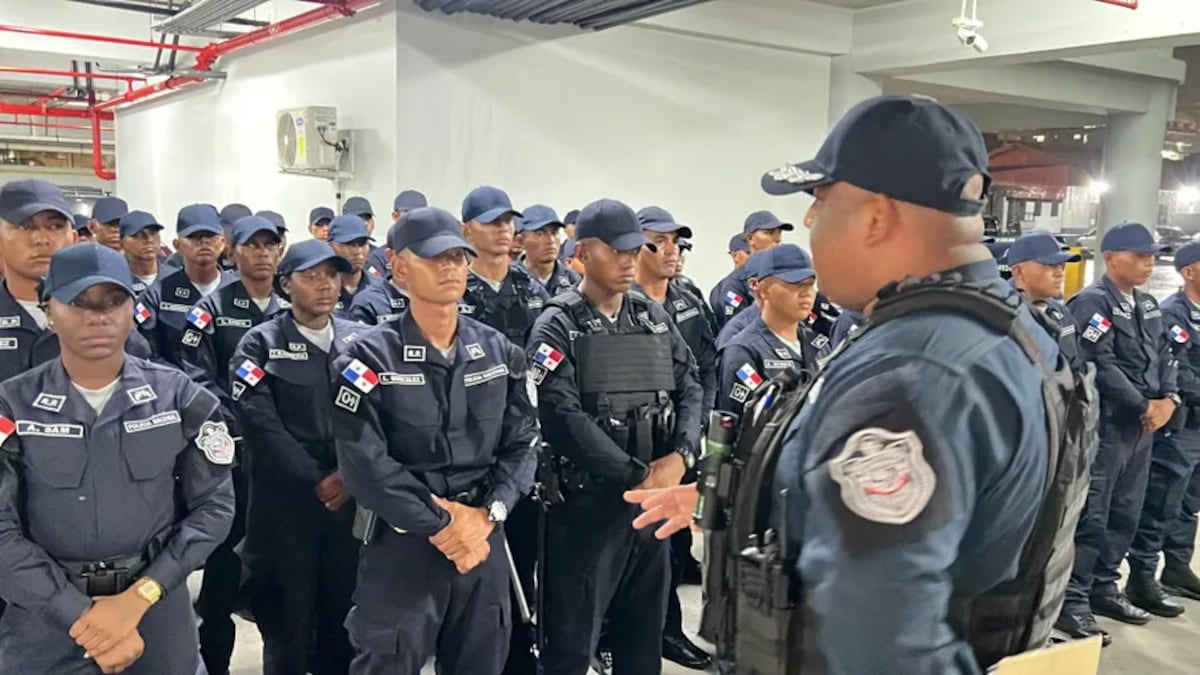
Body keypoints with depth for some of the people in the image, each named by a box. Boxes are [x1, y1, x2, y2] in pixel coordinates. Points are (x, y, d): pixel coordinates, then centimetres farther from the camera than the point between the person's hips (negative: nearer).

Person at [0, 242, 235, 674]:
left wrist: (139, 596, -13)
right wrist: (82, 617, -15)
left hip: (158, 613, 1)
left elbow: (214, 504, -4)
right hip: (45, 620, -1)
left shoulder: (179, 397, -4)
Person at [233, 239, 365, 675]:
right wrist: (317, 480, -13)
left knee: (345, 616, 11)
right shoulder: (260, 343, -1)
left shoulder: (361, 340, 8)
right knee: (288, 620, 7)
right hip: (285, 501, -2)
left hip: (351, 497, 3)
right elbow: (261, 425, -10)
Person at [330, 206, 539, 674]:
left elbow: (522, 444, 3)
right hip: (402, 545, -4)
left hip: (485, 541, 4)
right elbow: (365, 465, -15)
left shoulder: (499, 352, 5)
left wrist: (488, 514, -11)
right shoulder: (369, 357, -8)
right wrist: (440, 525, -14)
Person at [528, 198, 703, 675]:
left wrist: (680, 456, -11)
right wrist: (637, 476, -17)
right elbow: (563, 419, -17)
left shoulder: (655, 317, 9)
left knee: (645, 631, 19)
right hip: (587, 501, -5)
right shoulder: (558, 326, -8)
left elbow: (691, 388, 6)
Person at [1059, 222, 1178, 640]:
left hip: (1142, 426, 9)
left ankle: (1103, 588, 26)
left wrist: (1168, 399, -3)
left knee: (1125, 514, 14)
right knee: (1090, 516, -4)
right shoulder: (1092, 302, -12)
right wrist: (1145, 407, -13)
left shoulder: (1148, 305, 15)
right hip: (1105, 426, -8)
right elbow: (1101, 367, -18)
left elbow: (1164, 356, 15)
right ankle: (1072, 600, 4)